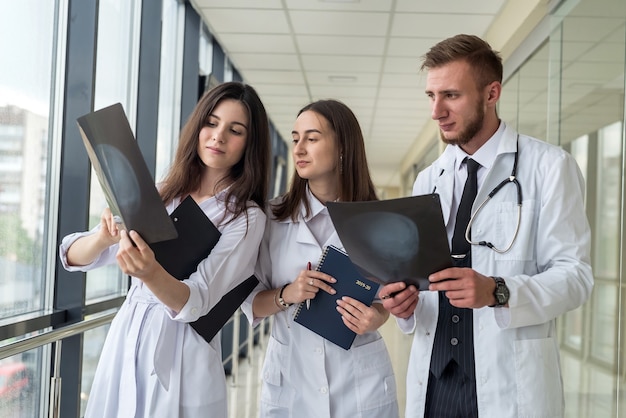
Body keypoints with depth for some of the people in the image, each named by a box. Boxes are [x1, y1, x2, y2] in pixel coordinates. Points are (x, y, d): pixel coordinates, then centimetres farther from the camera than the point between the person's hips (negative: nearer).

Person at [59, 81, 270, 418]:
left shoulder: (246, 217, -8)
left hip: (178, 358, -4)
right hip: (123, 341, 4)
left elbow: (197, 303, -17)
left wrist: (151, 272, -36)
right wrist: (104, 238, -22)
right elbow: (74, 257, 0)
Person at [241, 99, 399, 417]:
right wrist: (285, 295, -19)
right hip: (288, 378, 1)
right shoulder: (273, 217, -1)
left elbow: (390, 296, 4)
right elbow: (250, 302, 0)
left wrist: (378, 317, -17)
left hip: (360, 381, -1)